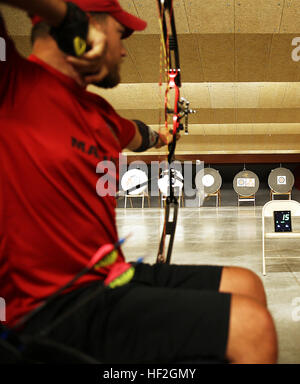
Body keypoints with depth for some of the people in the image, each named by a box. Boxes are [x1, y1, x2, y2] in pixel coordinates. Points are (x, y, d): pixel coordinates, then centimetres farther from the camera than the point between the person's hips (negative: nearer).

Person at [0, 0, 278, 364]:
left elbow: (136, 134, 40)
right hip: (55, 309, -9)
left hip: (110, 281, 10)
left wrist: (160, 137, 61)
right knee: (251, 327, -17)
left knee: (247, 285, 12)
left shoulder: (99, 113, 15)